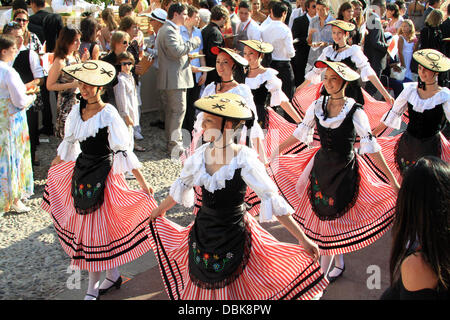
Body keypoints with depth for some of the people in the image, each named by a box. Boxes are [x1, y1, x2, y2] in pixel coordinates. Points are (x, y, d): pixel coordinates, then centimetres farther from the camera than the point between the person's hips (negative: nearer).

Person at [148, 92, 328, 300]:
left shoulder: (244, 160, -22)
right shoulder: (202, 153, -6)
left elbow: (272, 200, -21)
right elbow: (182, 185, 12)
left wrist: (303, 240, -22)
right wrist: (161, 209, 27)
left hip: (233, 236, -5)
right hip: (202, 232, 5)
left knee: (232, 290, 11)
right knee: (199, 287, 19)